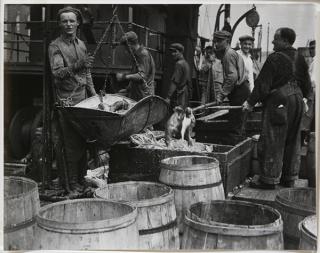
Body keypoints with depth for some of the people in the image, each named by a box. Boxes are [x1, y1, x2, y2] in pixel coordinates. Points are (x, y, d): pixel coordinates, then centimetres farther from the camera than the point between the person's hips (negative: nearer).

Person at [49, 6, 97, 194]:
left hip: (84, 97, 6)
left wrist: (94, 94, 18)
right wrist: (77, 66, -31)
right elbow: (57, 73, -17)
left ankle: (81, 177, 18)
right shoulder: (55, 46, -4)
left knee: (83, 141, 8)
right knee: (72, 143, -6)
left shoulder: (81, 44, 16)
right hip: (67, 100, -6)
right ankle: (72, 183, 3)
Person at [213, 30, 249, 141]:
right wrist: (221, 93, 16)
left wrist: (222, 94, -18)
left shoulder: (229, 54, -11)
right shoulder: (227, 54, 21)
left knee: (235, 125, -10)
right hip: (239, 91, 11)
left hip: (239, 91, -11)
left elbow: (233, 77, -21)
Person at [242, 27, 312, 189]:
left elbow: (263, 84, -14)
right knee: (292, 141, 13)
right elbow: (307, 86, 15)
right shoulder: (300, 59, 9)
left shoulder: (275, 58, -13)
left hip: (278, 101, -7)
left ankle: (269, 179, 2)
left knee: (273, 141, -2)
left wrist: (251, 102, -8)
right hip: (297, 101, 8)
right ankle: (290, 178, 22)